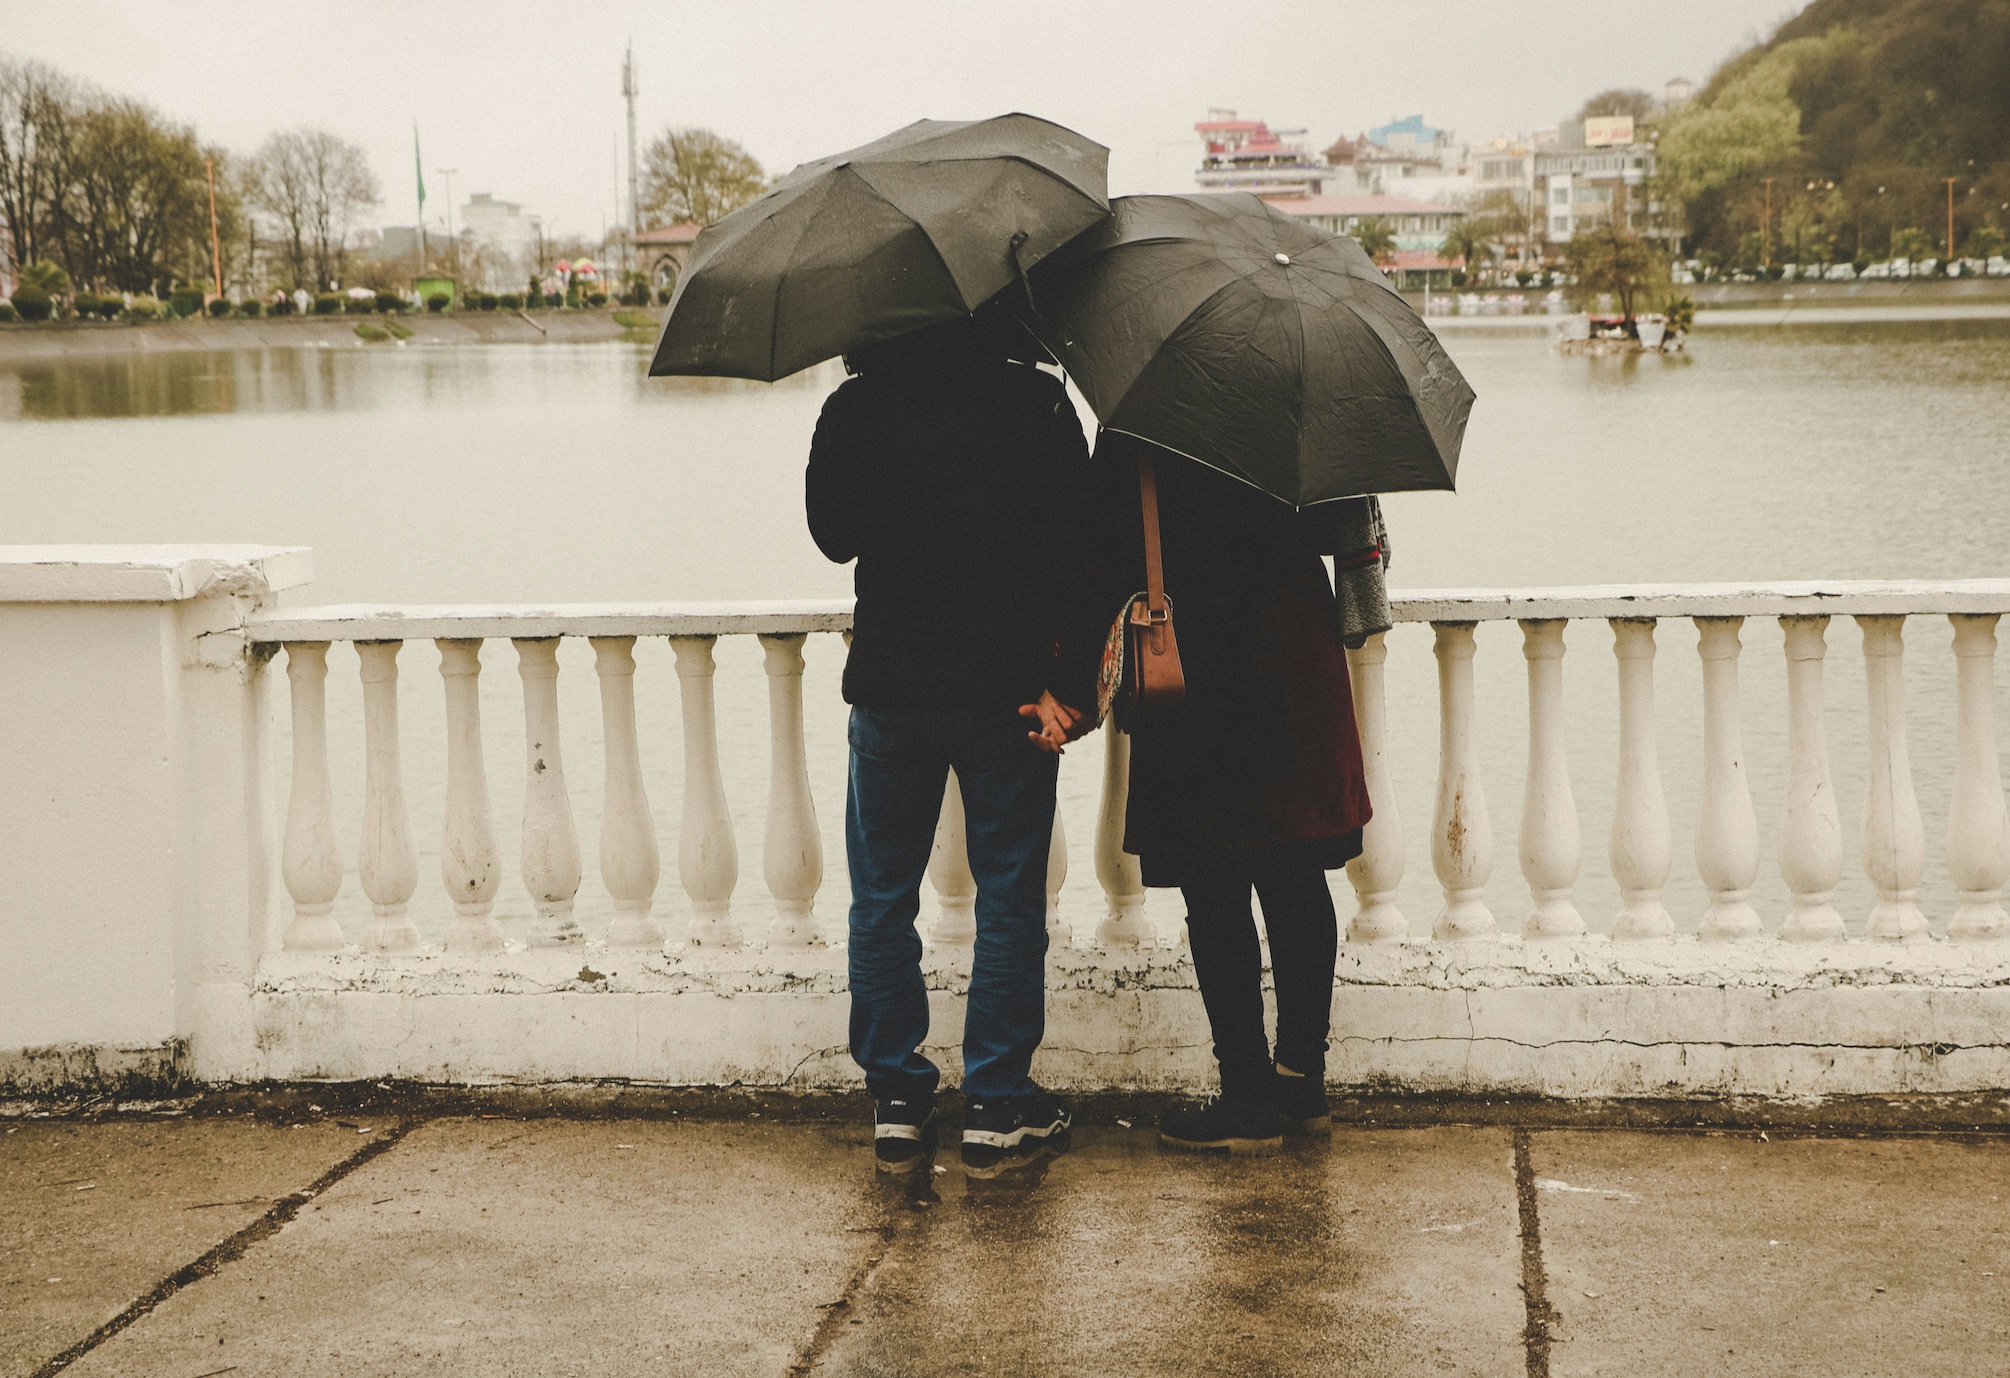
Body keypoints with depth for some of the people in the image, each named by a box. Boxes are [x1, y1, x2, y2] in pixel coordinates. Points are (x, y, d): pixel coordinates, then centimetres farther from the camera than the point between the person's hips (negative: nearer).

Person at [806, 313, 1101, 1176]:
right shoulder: (1036, 402, -6)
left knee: (882, 898, 13)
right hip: (1006, 682, -1)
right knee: (1009, 897, 8)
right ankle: (998, 1108, 11)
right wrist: (1070, 683, -6)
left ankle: (895, 1102, 16)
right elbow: (1076, 546, -9)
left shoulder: (852, 410, -4)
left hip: (888, 687, 1)